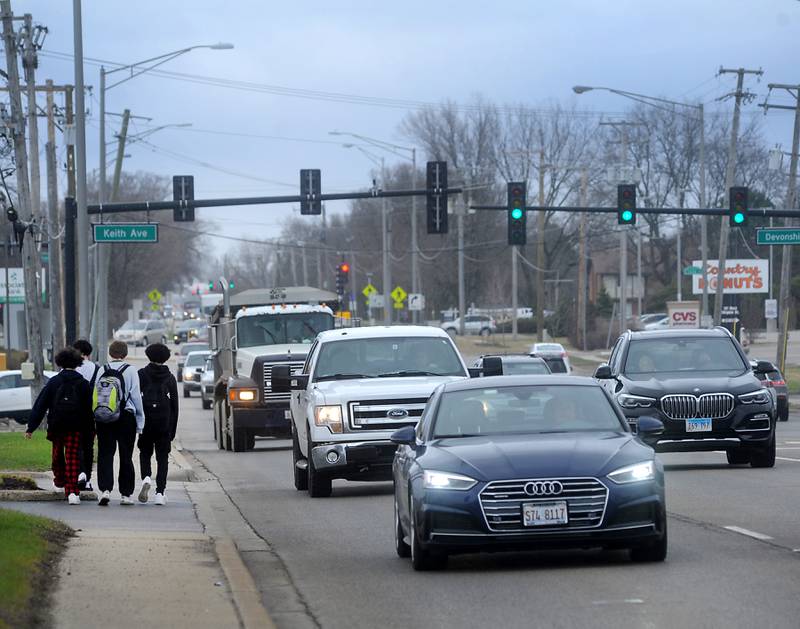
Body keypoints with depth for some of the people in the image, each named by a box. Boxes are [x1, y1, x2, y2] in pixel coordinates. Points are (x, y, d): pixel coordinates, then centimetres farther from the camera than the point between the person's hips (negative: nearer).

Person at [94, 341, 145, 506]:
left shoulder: (102, 371, 2)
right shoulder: (130, 371, -4)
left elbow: (95, 396, 2)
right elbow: (136, 397, -4)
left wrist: (96, 419, 7)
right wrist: (140, 422, 2)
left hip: (103, 419, 1)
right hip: (126, 418, -1)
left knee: (105, 455, 3)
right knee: (126, 457, 7)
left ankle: (105, 489, -13)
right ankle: (126, 494, 10)